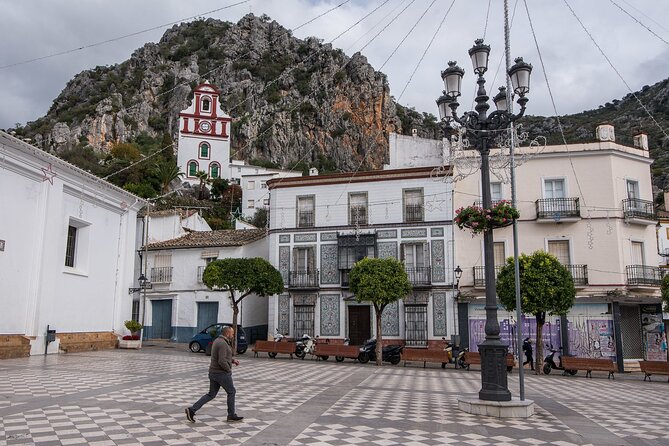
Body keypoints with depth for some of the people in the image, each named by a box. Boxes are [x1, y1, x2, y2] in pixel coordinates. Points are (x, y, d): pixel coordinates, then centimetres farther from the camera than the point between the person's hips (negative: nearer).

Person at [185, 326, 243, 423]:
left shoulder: (218, 341, 12)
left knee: (211, 394, 13)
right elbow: (222, 361, -27)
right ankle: (231, 415, 16)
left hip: (213, 373, 9)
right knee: (231, 392, 7)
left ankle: (192, 409, 6)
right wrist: (229, 370, -12)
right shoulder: (223, 344, -21)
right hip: (222, 374, -9)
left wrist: (233, 360, 15)